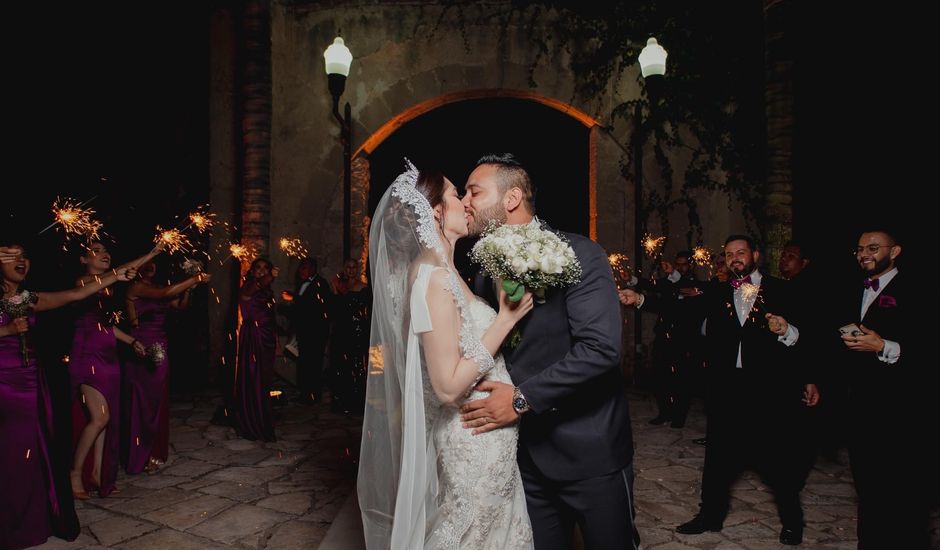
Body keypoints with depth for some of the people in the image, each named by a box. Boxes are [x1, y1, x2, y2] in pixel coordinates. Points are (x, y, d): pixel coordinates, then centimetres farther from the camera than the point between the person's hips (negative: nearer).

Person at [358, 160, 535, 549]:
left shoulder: (440, 272, 7)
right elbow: (449, 386, -24)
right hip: (476, 441, -9)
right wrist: (506, 318, -20)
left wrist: (504, 314, 11)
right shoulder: (435, 277, -22)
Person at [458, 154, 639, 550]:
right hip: (527, 456, 5)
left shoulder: (578, 254, -14)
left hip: (590, 452, -5)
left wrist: (522, 398, -23)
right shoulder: (485, 272, 5)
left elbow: (600, 347, -23)